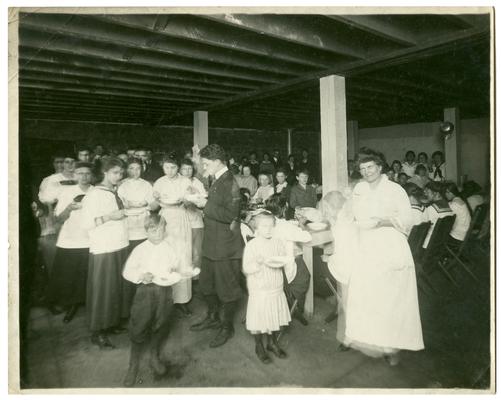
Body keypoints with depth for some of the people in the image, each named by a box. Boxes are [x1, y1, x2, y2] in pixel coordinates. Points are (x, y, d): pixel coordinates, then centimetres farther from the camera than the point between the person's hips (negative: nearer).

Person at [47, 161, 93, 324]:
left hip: (90, 242, 0)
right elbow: (60, 218, 2)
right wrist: (69, 208, -17)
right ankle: (72, 305, 26)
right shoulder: (66, 192, 2)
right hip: (68, 243, 1)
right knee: (68, 278, 5)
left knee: (89, 278, 2)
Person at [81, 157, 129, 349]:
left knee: (119, 287, 13)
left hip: (120, 247, 7)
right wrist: (110, 216, -20)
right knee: (102, 290, 1)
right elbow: (86, 223, -15)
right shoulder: (94, 194, -10)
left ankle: (112, 323, 28)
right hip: (103, 250, -7)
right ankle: (97, 332, 13)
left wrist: (125, 211, 7)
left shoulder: (116, 193, 9)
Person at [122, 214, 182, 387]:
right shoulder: (140, 249, -4)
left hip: (165, 290, 2)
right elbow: (127, 271, -2)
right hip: (145, 290, -2)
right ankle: (133, 365, 25)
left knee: (162, 326, 14)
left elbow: (176, 268, 7)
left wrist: (174, 273, -15)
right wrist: (141, 275, -19)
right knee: (139, 328, 4)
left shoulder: (169, 249, 1)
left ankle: (155, 357, 39)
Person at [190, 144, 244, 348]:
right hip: (212, 243, 10)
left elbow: (231, 215, -26)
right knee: (206, 283, 21)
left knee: (227, 287, 7)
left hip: (226, 246, -9)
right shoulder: (217, 181, 10)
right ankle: (213, 317, 42)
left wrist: (205, 204, -21)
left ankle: (227, 327, 26)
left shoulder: (229, 183, -18)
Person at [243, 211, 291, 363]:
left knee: (275, 317, 16)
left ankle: (272, 343, 38)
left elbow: (284, 260, 5)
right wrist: (258, 262, -29)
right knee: (258, 319, 7)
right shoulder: (251, 245, -12)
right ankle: (259, 347, 29)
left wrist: (280, 262, -16)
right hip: (258, 290, -4)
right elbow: (246, 269, -14)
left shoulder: (278, 243, 2)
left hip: (276, 289, 4)